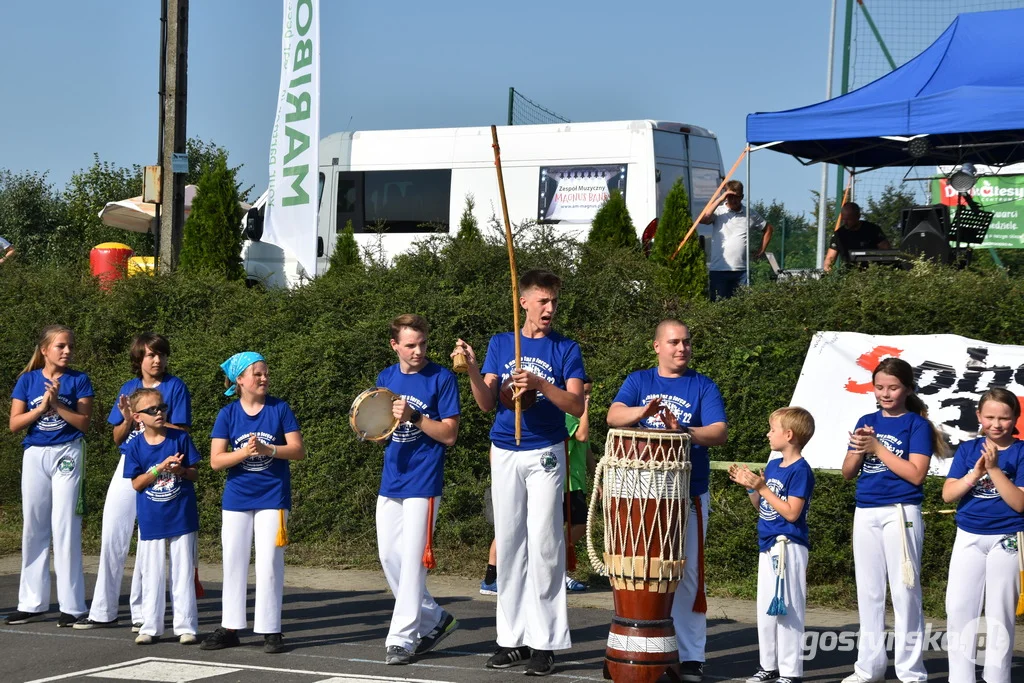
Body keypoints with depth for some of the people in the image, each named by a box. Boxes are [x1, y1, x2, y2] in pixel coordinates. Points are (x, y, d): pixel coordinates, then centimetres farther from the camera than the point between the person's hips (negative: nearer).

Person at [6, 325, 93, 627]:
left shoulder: (79, 380, -1)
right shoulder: (27, 380, 4)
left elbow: (83, 422, -6)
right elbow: (14, 423, -1)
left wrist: (57, 403, -17)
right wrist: (42, 407, -14)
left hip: (67, 455, -3)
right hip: (34, 455, 3)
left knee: (65, 528, -6)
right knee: (33, 528, 7)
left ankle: (71, 606, -3)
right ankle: (32, 603, 15)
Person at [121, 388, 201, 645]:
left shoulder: (180, 438, -3)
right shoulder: (135, 446, -3)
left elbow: (194, 474, 3)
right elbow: (136, 484, -5)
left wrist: (181, 470, -19)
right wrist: (161, 467, -18)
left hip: (182, 516, 0)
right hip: (151, 521, 1)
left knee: (183, 573, 4)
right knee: (152, 575, 8)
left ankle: (186, 626, 11)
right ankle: (150, 626, 17)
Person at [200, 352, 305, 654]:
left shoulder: (280, 409, -3)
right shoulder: (228, 414, -1)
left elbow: (298, 450, -6)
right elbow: (216, 460, -6)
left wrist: (268, 450, -21)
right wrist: (244, 452, -22)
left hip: (272, 498, -2)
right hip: (236, 499, 2)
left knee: (269, 564, -3)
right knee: (233, 562, 8)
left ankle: (271, 630, 4)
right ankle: (230, 628, 17)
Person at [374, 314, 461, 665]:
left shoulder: (442, 378, -6)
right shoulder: (386, 379, 10)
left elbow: (449, 435, -9)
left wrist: (414, 416, -20)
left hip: (423, 482, -6)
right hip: (390, 480, 6)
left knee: (411, 561, -6)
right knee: (389, 558, 9)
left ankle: (401, 639, -2)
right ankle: (434, 620, 23)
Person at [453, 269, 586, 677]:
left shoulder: (565, 349, 1)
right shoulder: (500, 344, 9)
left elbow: (577, 405, -9)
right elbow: (487, 404, 2)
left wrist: (540, 384, -25)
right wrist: (472, 371, -16)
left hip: (546, 455, -3)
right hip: (505, 455, 3)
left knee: (544, 546, -6)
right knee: (509, 546, 6)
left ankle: (546, 642, -3)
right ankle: (513, 638, 12)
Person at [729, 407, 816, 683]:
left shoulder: (800, 471, -15)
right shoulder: (772, 465, 11)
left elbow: (791, 513, -20)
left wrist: (762, 487, -20)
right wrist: (748, 486, 2)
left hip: (788, 546, -9)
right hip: (768, 545, 9)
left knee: (786, 608, -5)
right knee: (765, 608, 14)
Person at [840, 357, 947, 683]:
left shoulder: (917, 425, -4)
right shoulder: (867, 422, 10)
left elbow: (916, 474, -14)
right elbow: (847, 472, 10)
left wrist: (876, 447, -15)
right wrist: (858, 451, -11)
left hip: (900, 514, -5)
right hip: (865, 514, 5)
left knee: (904, 592, -2)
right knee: (869, 592, 10)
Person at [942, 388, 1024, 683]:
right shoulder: (967, 449, 4)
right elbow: (948, 495, -1)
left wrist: (994, 469, -20)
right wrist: (975, 474, -17)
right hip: (969, 538, 3)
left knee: (1000, 615, 3)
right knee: (959, 610, 2)